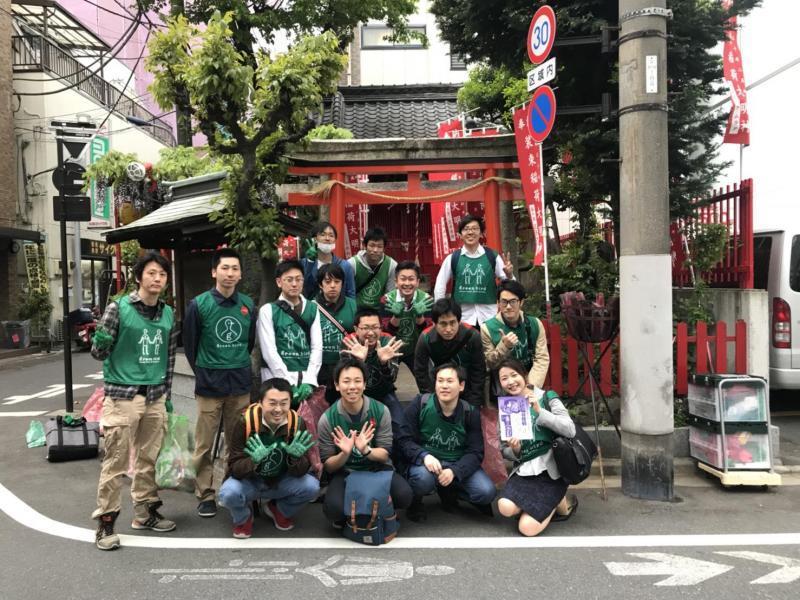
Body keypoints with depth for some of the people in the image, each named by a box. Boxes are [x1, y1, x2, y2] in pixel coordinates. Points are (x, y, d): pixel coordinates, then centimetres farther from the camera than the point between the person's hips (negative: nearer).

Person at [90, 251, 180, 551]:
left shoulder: (168, 314, 7)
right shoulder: (119, 308, -7)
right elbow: (98, 352, -6)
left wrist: (166, 396, 15)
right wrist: (102, 340, -29)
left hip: (155, 397, 5)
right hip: (122, 395, -5)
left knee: (149, 458, 11)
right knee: (116, 461, -2)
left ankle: (145, 512, 25)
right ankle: (105, 521, 10)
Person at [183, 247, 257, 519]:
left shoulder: (248, 304, 3)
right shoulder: (199, 305, -7)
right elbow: (190, 345, 2)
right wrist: (203, 372, 8)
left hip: (241, 384, 3)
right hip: (209, 384, -3)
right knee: (205, 444, 4)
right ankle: (205, 495, 18)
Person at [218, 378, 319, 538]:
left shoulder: (297, 423, -17)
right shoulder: (245, 422, -23)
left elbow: (300, 472, -14)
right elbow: (234, 468, -21)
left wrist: (296, 457, -37)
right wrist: (254, 462, -42)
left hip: (280, 482, 2)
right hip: (249, 481, -2)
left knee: (311, 487, -23)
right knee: (229, 493, -32)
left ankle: (279, 510, 10)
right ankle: (243, 518, 5)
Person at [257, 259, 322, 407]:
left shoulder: (312, 308, 10)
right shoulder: (268, 310, 0)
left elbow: (317, 347, 3)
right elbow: (269, 352, -6)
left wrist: (309, 380, -8)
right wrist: (289, 383, -12)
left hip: (307, 380, 3)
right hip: (278, 381, -3)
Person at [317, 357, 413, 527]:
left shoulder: (380, 411, -11)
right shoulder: (327, 419, -12)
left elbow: (384, 454, -7)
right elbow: (328, 466, -7)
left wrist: (366, 450, -30)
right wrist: (344, 453, -29)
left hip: (377, 468, 1)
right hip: (343, 473, -1)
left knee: (404, 495, -27)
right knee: (334, 508, -32)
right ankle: (347, 516, 6)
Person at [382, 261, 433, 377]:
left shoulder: (426, 299, -16)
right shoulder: (387, 300, -16)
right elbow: (387, 330, -17)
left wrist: (419, 316, -35)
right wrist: (396, 316, -36)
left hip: (415, 350, 1)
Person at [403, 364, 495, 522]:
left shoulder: (471, 412, -3)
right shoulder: (420, 404, -10)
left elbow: (475, 452, -6)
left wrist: (454, 471, -25)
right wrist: (424, 456, -32)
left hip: (458, 465, 3)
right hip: (425, 462, -3)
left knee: (486, 492, -19)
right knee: (423, 478, -37)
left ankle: (448, 491, 12)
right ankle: (415, 501, 1)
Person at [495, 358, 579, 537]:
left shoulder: (547, 398, -1)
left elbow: (570, 430, -14)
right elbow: (505, 452, 12)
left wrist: (540, 412, -23)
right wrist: (514, 450, -11)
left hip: (549, 469, -4)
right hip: (523, 471, 4)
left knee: (528, 528, -17)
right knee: (505, 507, -26)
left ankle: (561, 502, 11)